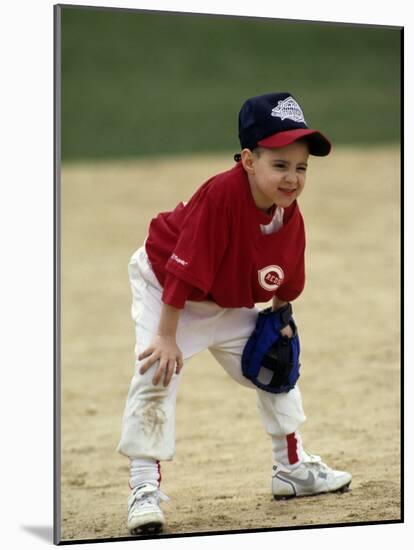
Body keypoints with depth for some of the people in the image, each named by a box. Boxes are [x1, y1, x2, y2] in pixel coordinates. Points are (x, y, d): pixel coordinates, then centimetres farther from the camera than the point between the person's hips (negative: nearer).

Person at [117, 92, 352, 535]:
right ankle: (144, 490, -16)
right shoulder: (221, 194, -37)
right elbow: (184, 271, -35)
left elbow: (283, 283, 4)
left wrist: (278, 321, -2)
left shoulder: (290, 215, -16)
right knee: (157, 378, -22)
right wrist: (167, 336, -32)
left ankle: (292, 469, 31)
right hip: (163, 288, -7)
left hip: (228, 305, 7)